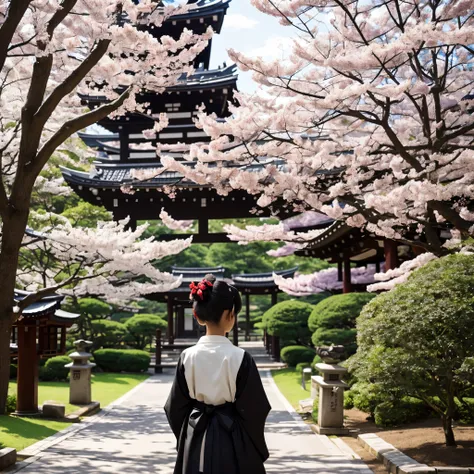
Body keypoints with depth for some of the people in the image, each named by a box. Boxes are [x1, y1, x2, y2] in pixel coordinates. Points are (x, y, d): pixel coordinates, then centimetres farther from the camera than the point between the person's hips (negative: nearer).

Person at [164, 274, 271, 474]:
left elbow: (176, 406, 1)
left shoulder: (188, 356, -7)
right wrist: (257, 450, 4)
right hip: (231, 441, -3)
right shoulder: (240, 358, -16)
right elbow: (253, 409, -10)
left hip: (195, 441, 3)